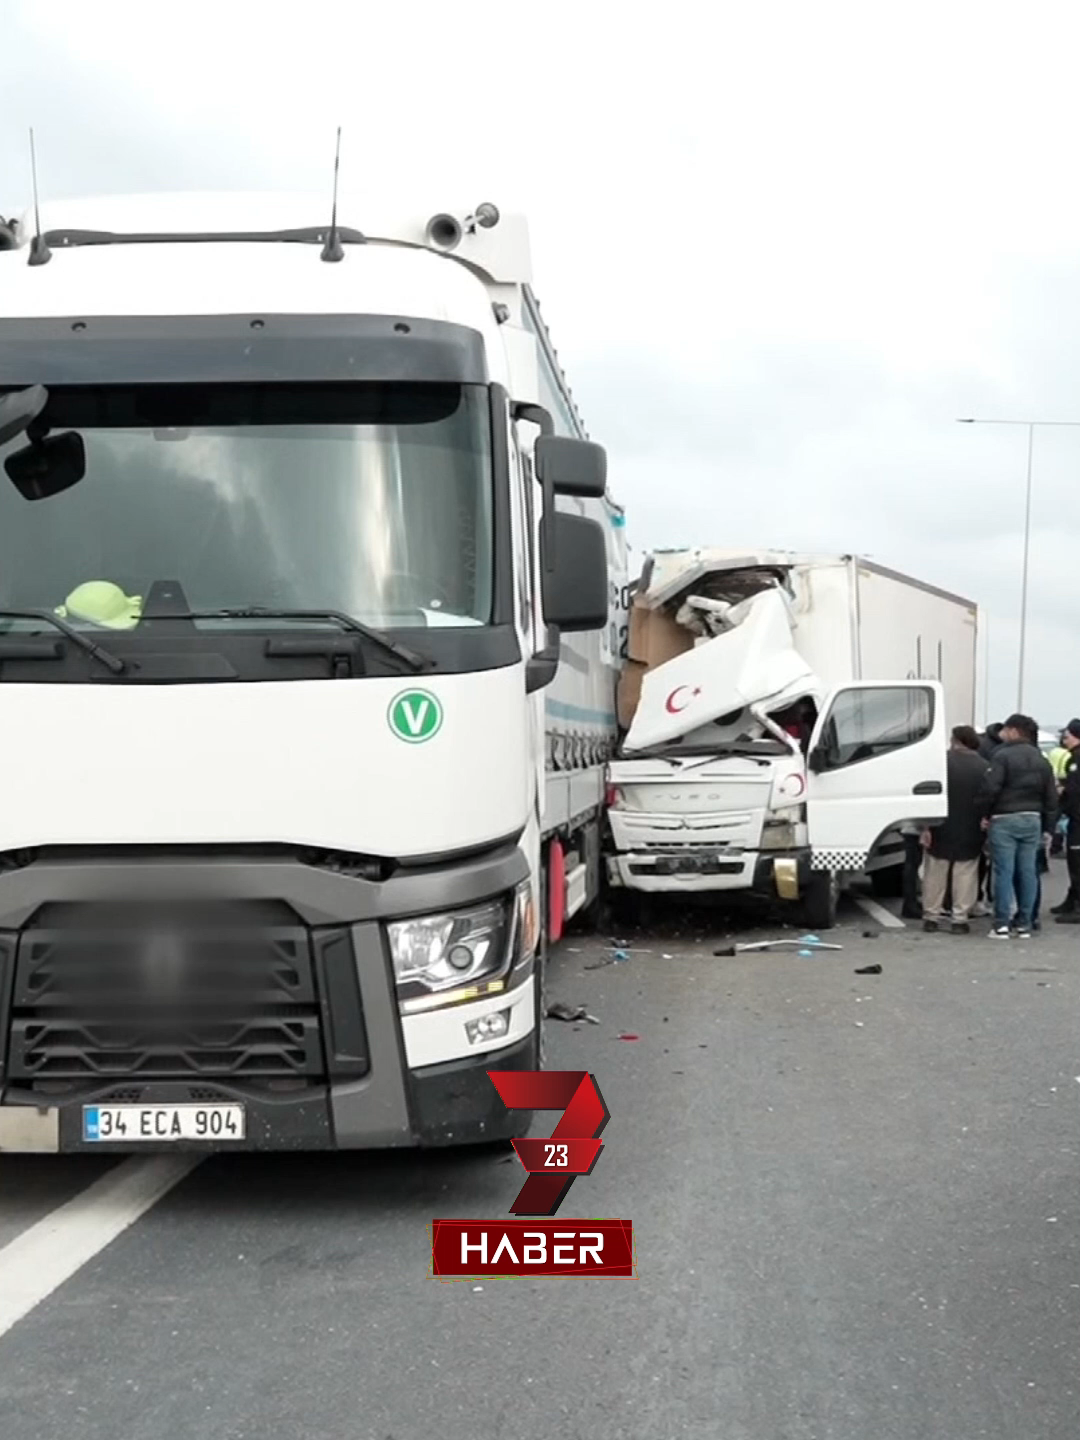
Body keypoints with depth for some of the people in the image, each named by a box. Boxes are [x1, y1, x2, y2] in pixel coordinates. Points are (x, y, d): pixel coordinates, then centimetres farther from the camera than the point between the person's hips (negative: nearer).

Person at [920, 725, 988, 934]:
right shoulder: (984, 767, -2)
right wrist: (985, 824, 9)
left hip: (942, 830, -1)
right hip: (970, 833, 1)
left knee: (935, 873, 9)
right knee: (965, 876, 6)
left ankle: (931, 916, 12)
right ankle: (960, 919, 4)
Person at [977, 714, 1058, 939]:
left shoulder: (1003, 756, -9)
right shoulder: (1042, 760, 13)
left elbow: (990, 787, -18)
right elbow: (1051, 796, 13)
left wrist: (985, 814, -5)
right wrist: (1048, 827, 17)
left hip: (1005, 820, -6)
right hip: (1032, 820, 6)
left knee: (1004, 871, -4)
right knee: (1028, 872, 7)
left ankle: (1002, 924, -5)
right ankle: (1024, 923, 10)